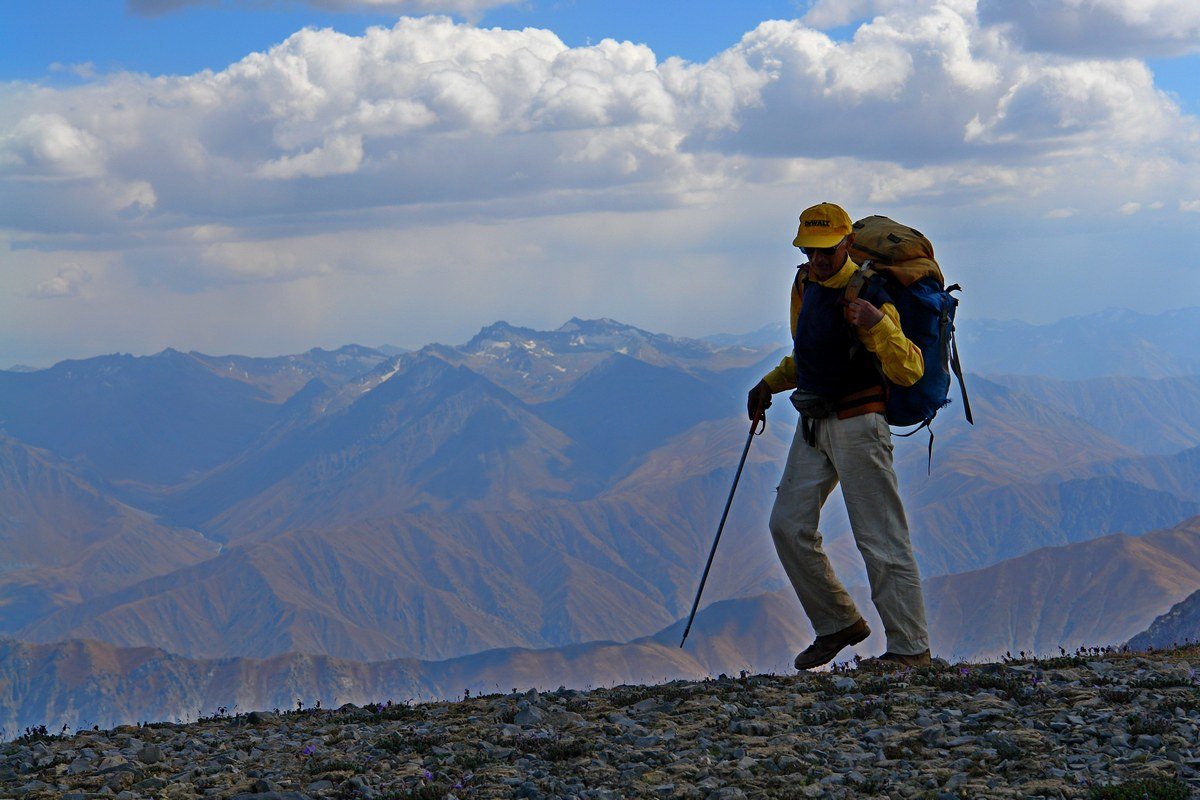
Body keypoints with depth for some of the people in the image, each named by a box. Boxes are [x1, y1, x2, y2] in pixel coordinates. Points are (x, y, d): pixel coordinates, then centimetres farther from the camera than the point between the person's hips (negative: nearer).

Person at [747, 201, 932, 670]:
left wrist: (877, 325, -39)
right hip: (813, 424, 8)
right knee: (788, 526, 7)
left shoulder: (868, 296, -16)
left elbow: (909, 371, -24)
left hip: (857, 425, -8)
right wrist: (771, 384, 15)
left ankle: (910, 648, -3)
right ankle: (838, 623, 20)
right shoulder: (804, 285, 9)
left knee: (880, 540, -8)